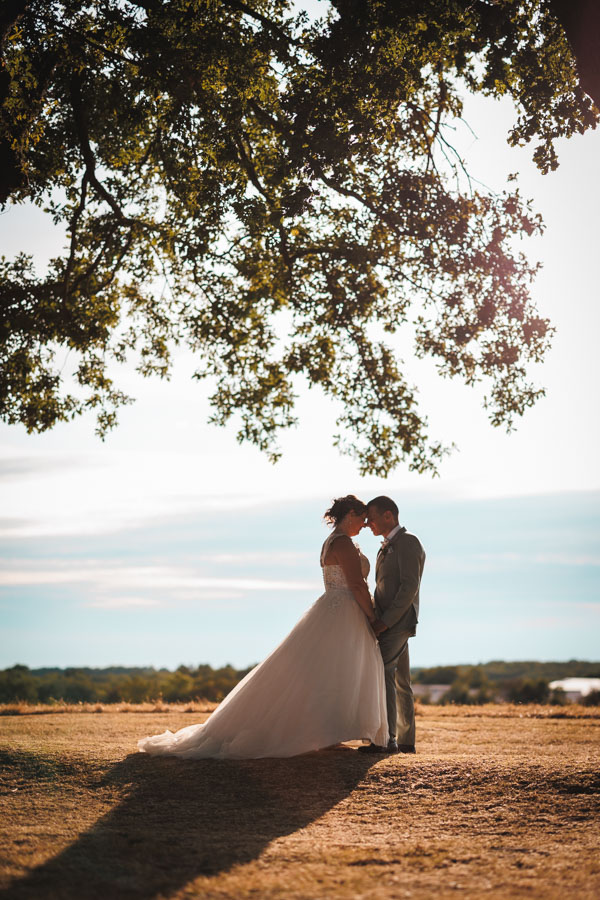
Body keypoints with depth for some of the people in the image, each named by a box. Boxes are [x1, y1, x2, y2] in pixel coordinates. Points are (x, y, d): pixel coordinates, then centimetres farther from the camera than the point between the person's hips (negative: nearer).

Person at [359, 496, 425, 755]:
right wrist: (376, 619, 10)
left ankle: (387, 739, -19)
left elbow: (409, 587, -20)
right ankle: (405, 740, 14)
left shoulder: (408, 543, -12)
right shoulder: (387, 547, 18)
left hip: (398, 621, -10)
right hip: (389, 623, 10)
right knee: (400, 680, 10)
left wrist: (386, 621, -22)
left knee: (382, 672, -17)